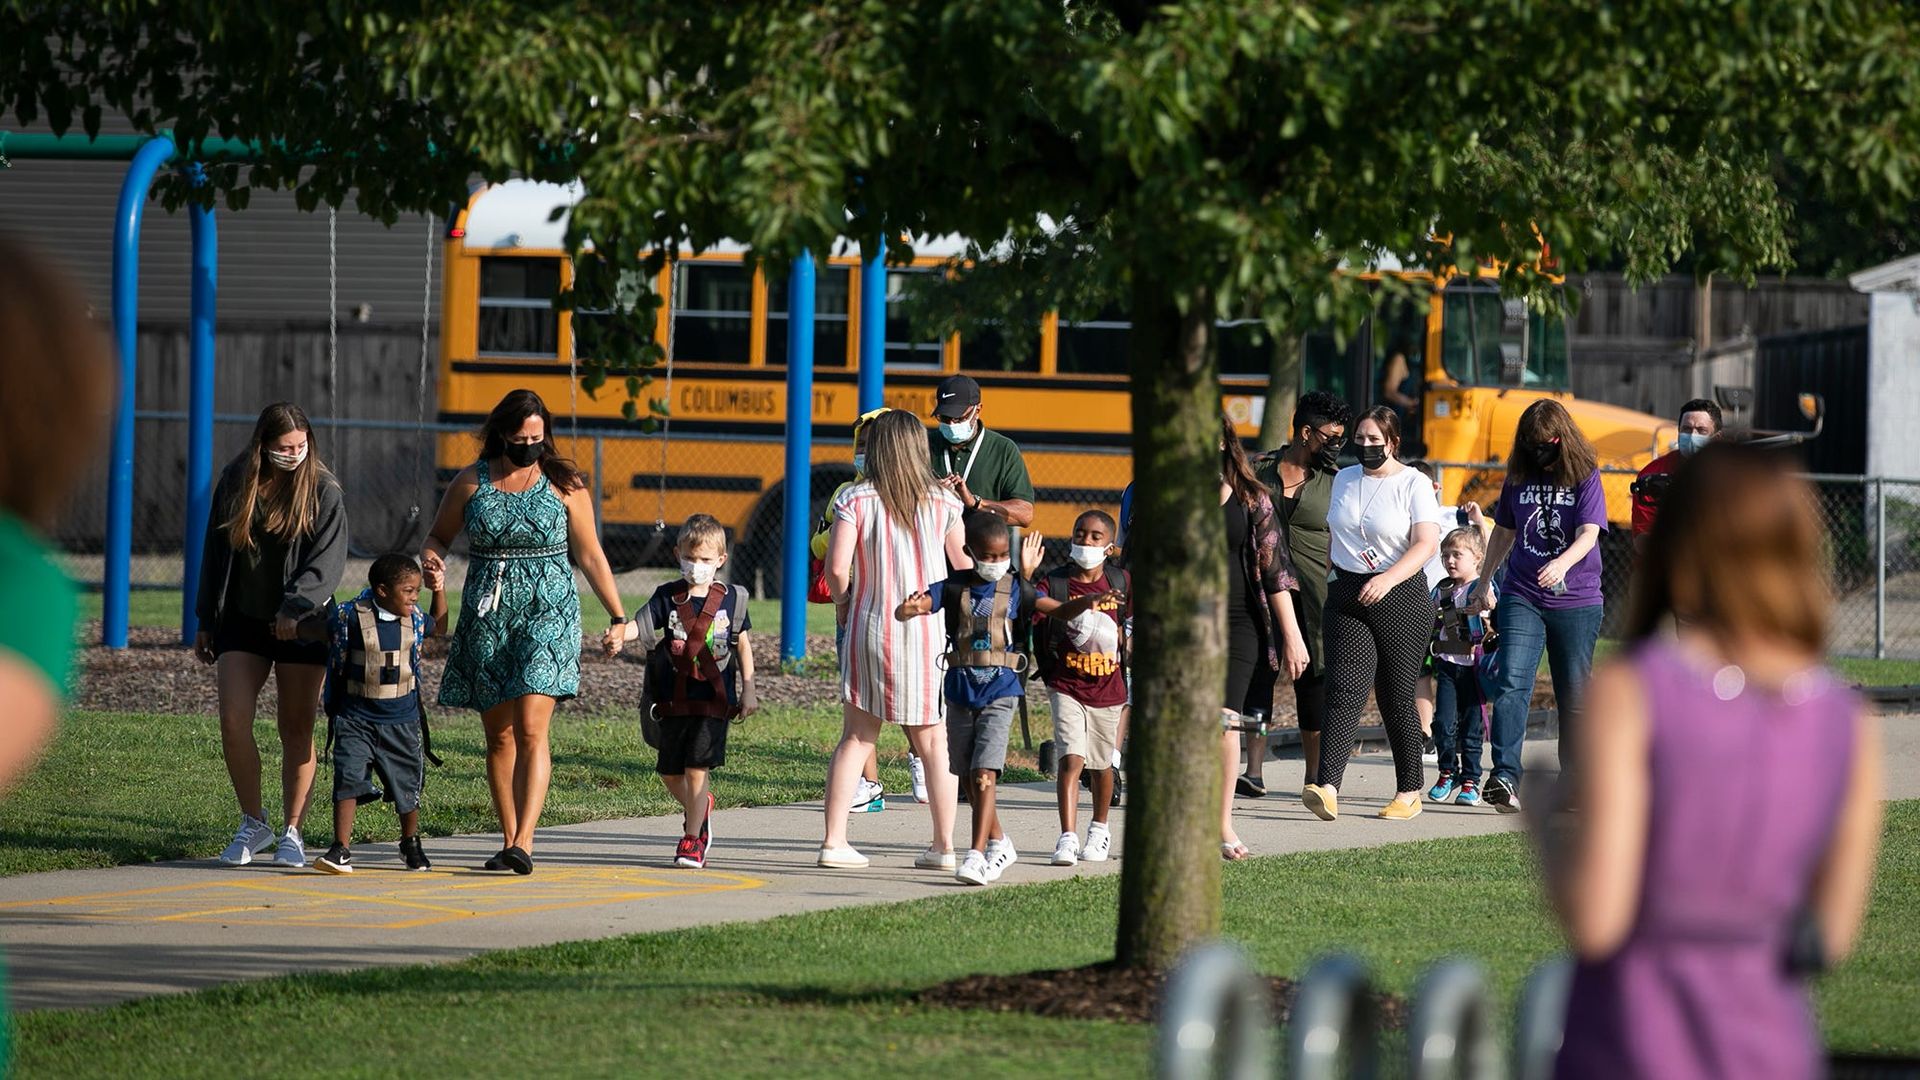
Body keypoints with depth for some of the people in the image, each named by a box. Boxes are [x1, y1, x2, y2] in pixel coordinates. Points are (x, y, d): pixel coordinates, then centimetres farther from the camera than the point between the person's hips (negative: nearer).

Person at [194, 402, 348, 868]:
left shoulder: (322, 491, -5)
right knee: (233, 721, -9)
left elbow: (329, 559, -13)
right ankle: (253, 824, 6)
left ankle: (292, 834, 10)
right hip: (243, 620, 2)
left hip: (302, 625, -2)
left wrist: (296, 606, -27)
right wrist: (206, 623, 13)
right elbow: (215, 553, 12)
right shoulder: (234, 483, 4)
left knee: (297, 730, 1)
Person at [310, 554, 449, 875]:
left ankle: (411, 843, 34)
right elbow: (327, 635, 6)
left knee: (407, 784, 13)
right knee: (349, 781, -13)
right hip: (356, 718, -4)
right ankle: (341, 849, -9)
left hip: (402, 720, 4)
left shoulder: (414, 620, 1)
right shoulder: (351, 617, -13)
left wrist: (440, 591, 10)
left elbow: (438, 626, 24)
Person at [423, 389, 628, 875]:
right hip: (486, 616, 3)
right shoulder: (471, 483, 5)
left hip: (547, 615, -3)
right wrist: (432, 558, -6)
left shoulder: (565, 485, 1)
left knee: (531, 730, -15)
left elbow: (590, 556, 6)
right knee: (499, 735, 6)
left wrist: (618, 618, 5)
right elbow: (439, 535, 18)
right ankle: (509, 840, 14)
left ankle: (524, 841, -22)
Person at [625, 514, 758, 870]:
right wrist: (618, 634, -33)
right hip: (674, 699, 3)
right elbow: (639, 625, -10)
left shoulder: (731, 599, 3)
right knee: (669, 772, 9)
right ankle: (699, 807, 38)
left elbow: (743, 645, 11)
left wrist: (747, 692, 7)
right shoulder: (668, 597, 3)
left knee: (697, 769, -10)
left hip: (714, 698, -3)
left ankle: (693, 840, -2)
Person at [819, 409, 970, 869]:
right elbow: (966, 567, 3)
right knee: (933, 742, 8)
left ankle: (834, 841, 3)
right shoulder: (943, 502, -1)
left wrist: (845, 601, 7)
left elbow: (836, 567, -12)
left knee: (856, 737, 6)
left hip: (870, 627, 0)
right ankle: (944, 845, 10)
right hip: (929, 633, 0)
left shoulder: (855, 500, -4)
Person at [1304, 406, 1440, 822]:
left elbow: (1426, 543, -14)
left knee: (1397, 697, 0)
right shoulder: (1344, 479, 13)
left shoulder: (1413, 484, -4)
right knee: (1344, 690, -11)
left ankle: (1409, 792, 14)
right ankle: (1327, 788, -24)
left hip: (1401, 596, -4)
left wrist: (1388, 579, -28)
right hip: (1347, 595, 4)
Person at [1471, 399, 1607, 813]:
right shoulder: (1519, 477, 7)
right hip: (1522, 597, 2)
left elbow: (1588, 534, -17)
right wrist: (1484, 583, 25)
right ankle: (1504, 777, -22)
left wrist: (1562, 564, -36)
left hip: (1576, 601, -2)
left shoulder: (1585, 477, -4)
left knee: (1574, 696, 6)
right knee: (1512, 682, -15)